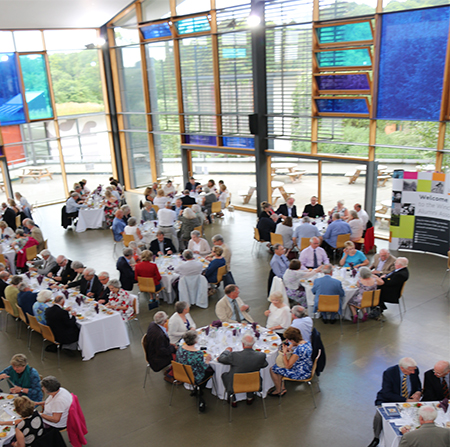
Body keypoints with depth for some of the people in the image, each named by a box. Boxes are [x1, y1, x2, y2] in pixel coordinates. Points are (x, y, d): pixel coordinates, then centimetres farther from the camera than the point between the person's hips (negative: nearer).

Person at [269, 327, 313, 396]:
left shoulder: (299, 349, -32)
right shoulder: (307, 343, -5)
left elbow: (288, 366, -23)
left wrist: (284, 352, -13)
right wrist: (290, 349, -1)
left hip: (301, 374, -9)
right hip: (307, 370, 9)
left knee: (273, 369, 4)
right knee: (279, 366, 20)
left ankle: (278, 390, 23)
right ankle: (282, 388, 25)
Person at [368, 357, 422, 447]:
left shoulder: (414, 370, -7)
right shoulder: (389, 372, -21)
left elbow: (418, 386, 10)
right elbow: (387, 394, -24)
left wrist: (418, 392, -15)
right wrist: (406, 400, -29)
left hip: (409, 400, 4)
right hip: (389, 401, -3)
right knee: (379, 415, -29)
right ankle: (376, 439, -1)